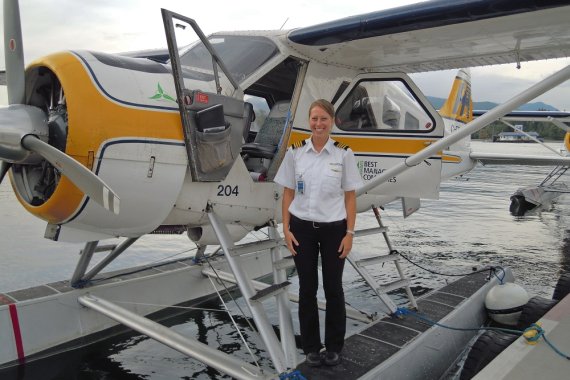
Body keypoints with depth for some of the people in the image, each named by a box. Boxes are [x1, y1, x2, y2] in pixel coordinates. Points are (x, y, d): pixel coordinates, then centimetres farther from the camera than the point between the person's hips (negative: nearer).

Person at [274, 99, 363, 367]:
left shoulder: (343, 154, -4)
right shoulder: (295, 152, -1)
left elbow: (350, 196, -1)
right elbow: (288, 193, 3)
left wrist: (349, 233, -6)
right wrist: (286, 229, -3)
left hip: (333, 229, -1)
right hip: (302, 228, 1)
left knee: (333, 288, 10)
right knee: (307, 289, 9)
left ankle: (333, 347, 28)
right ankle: (311, 347, 26)